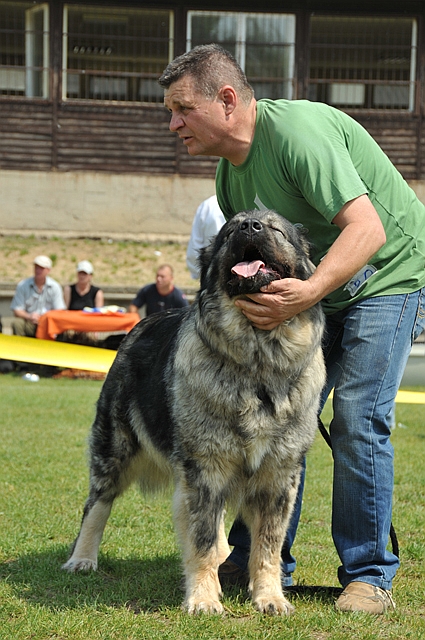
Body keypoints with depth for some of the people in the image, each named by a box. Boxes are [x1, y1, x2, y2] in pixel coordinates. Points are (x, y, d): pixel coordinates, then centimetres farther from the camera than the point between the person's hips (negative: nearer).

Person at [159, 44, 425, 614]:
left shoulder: (297, 130, -28)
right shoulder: (229, 172, 0)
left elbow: (366, 229, -35)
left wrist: (308, 292, -46)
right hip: (314, 285, 8)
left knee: (357, 420, -15)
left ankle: (369, 576, -4)